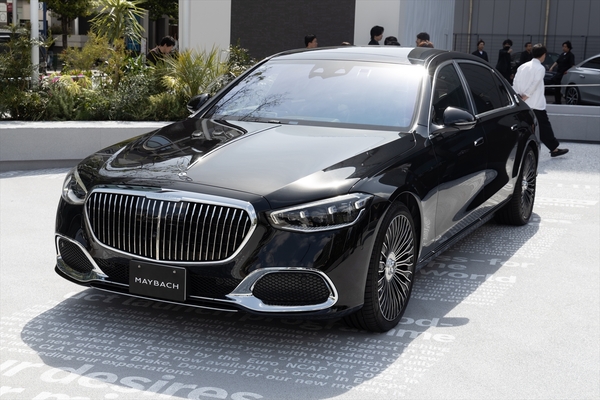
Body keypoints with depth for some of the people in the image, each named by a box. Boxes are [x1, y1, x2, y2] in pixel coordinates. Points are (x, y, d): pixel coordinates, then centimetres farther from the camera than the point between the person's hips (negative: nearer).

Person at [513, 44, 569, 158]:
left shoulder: (523, 66, 10)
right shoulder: (540, 68, -9)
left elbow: (515, 82, 5)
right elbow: (534, 85, -16)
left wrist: (520, 96, 2)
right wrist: (525, 96, -12)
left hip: (523, 105, 6)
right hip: (536, 104, -6)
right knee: (544, 126, 2)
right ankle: (554, 149, 10)